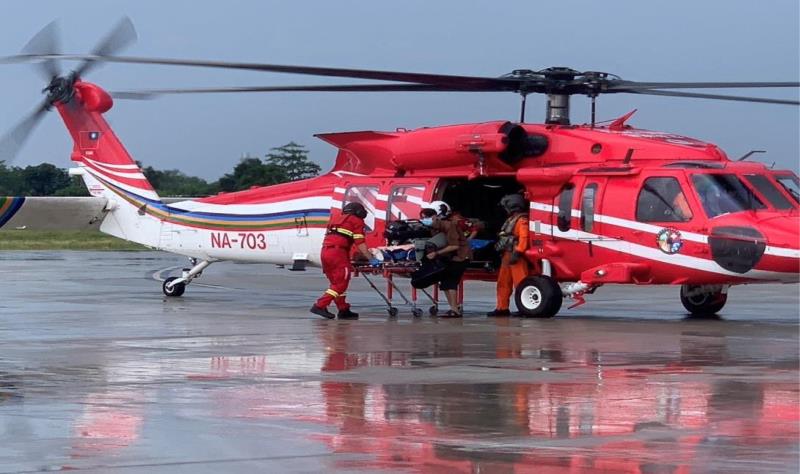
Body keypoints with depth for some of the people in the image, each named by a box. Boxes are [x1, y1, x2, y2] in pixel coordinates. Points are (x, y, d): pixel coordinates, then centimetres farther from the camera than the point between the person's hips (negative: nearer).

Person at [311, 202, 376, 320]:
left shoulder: (336, 220, 29)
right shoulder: (357, 221, 8)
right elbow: (360, 244, -2)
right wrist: (371, 259, 1)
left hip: (325, 251, 8)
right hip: (338, 253, -8)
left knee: (336, 283, 14)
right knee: (341, 283, -5)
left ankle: (343, 310, 14)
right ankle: (320, 306, -13)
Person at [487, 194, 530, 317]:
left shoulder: (522, 221, -11)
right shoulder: (511, 220, 20)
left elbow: (524, 238, -22)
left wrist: (517, 253, -27)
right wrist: (502, 253, 18)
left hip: (516, 257, -10)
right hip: (507, 256, 10)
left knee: (520, 283, -10)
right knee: (503, 283, 11)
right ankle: (502, 308, 15)